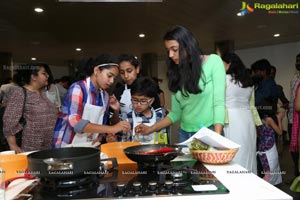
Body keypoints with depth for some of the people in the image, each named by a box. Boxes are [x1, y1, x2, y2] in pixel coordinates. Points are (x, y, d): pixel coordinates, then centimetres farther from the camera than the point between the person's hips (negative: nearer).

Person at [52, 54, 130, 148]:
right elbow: (75, 122, -24)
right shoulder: (77, 88, -12)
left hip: (90, 147, 5)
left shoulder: (105, 96, 6)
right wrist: (111, 129, -29)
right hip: (68, 147, -4)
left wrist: (100, 136, -5)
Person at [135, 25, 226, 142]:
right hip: (184, 134, 4)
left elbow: (219, 104, -12)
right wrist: (151, 129, 2)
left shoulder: (213, 61, -6)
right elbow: (176, 113, 9)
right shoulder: (177, 74, 6)